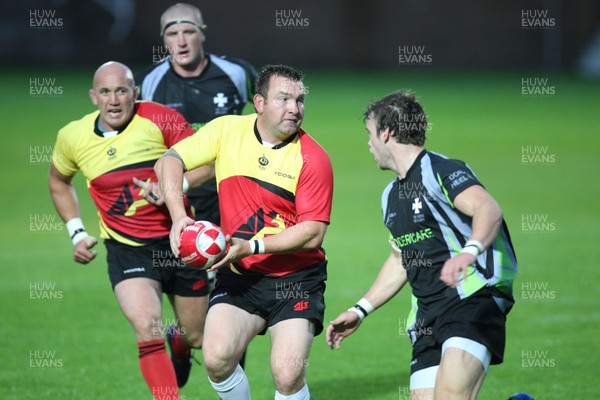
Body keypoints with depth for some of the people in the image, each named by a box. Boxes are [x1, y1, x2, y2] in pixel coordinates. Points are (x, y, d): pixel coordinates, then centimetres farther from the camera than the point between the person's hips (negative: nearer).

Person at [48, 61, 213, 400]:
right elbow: (58, 181, 18)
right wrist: (77, 232, 10)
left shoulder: (160, 119, -13)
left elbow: (210, 162, -8)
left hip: (178, 241, 0)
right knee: (147, 328, -24)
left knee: (200, 337, 13)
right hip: (126, 249, 0)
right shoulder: (73, 137, -4)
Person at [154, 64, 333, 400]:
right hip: (239, 275, 3)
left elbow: (313, 233, -15)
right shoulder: (226, 130, -1)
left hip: (296, 278, -3)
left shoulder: (313, 159, -11)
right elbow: (169, 162, 3)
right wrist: (179, 215, -13)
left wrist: (253, 246, -24)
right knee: (217, 359, -16)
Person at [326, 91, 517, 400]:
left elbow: (489, 210, -23)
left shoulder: (440, 170, -6)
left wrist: (469, 252, -42)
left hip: (475, 297, -8)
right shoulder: (391, 195, 20)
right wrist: (360, 311, 31)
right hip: (427, 315, 8)